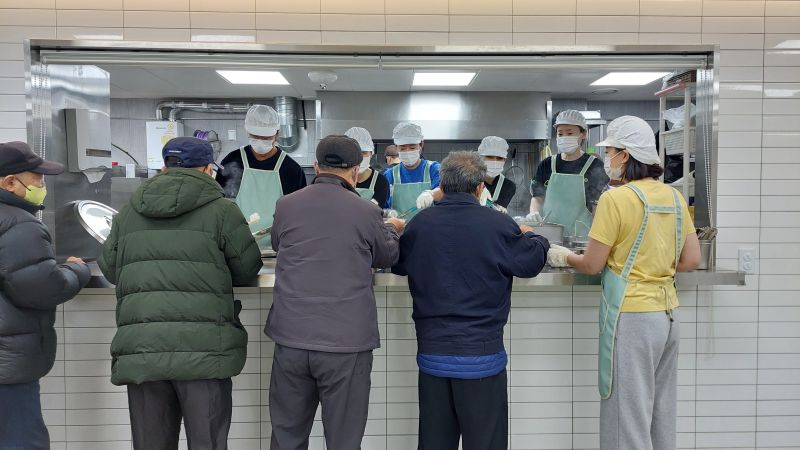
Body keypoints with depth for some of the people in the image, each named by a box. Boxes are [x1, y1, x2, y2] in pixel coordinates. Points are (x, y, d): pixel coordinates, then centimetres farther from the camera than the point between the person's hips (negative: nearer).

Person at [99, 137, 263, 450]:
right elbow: (248, 271, 5)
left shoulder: (128, 213, 13)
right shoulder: (222, 211, 0)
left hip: (139, 350, 4)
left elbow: (109, 269, 20)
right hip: (203, 349, -4)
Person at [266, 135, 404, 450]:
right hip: (347, 342, -3)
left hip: (291, 339, 3)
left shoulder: (286, 206, 2)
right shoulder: (367, 212, -6)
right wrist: (391, 230, 33)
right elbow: (387, 258, 12)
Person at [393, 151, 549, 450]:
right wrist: (531, 236, 24)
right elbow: (532, 262, 3)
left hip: (432, 355, 4)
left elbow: (398, 265, 14)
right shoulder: (498, 225, -12)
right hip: (481, 355, -3)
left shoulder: (420, 223, -2)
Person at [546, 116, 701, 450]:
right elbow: (691, 261, 9)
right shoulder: (674, 197, 6)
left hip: (631, 317, -7)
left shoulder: (616, 199, -14)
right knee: (661, 416, 18)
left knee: (629, 420, 4)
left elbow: (592, 265, -9)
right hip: (668, 315, 7)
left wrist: (563, 257, 9)